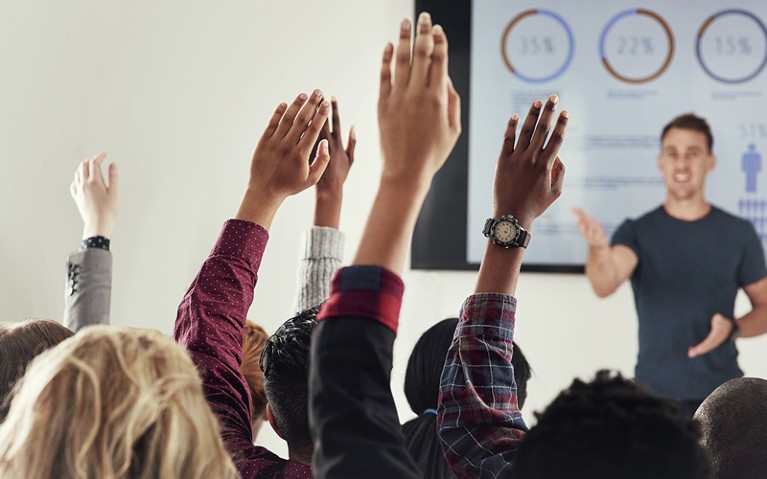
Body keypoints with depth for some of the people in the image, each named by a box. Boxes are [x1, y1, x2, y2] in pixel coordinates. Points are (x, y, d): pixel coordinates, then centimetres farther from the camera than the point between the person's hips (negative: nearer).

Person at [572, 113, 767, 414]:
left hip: (722, 392, 1)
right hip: (655, 391, -1)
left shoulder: (738, 234, 4)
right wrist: (599, 248, -42)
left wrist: (733, 328, -10)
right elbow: (604, 285, -20)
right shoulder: (638, 232, 0)